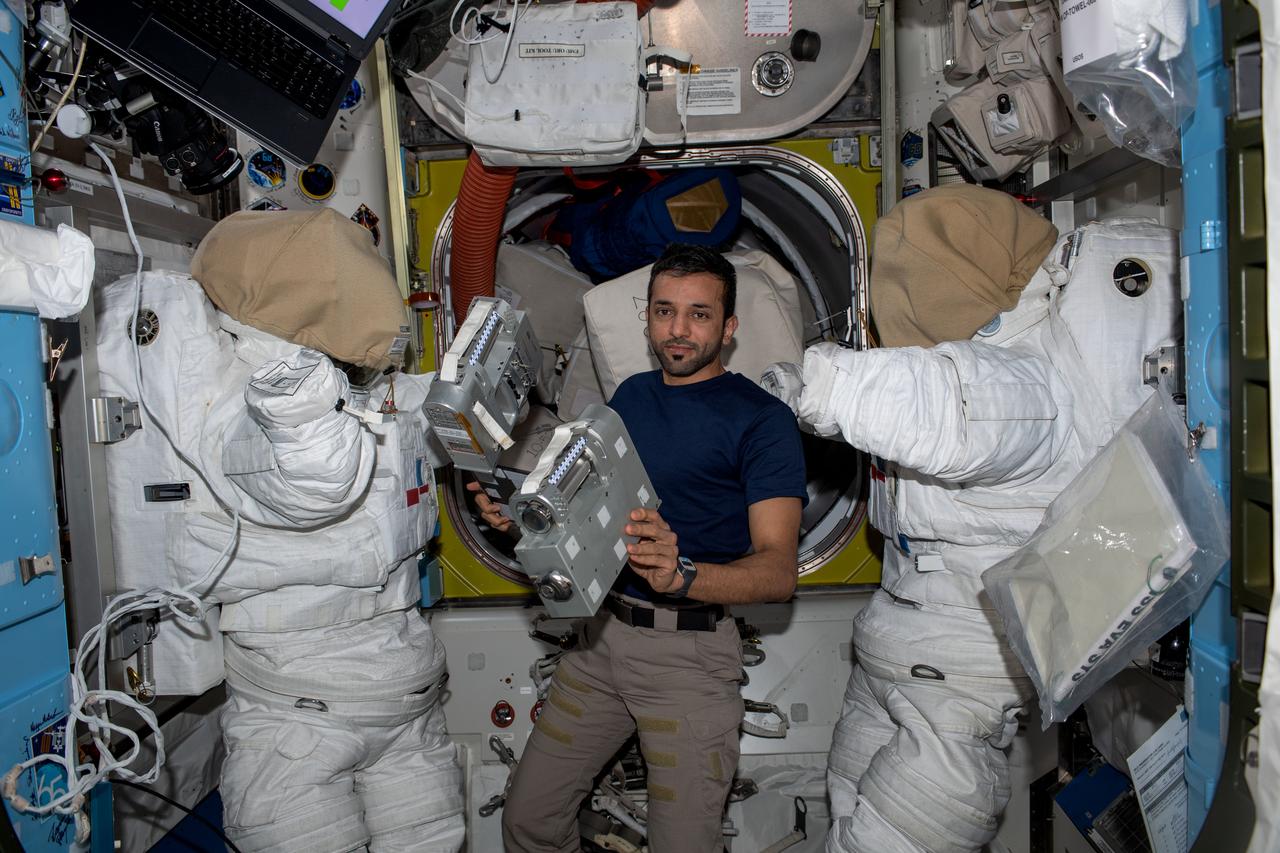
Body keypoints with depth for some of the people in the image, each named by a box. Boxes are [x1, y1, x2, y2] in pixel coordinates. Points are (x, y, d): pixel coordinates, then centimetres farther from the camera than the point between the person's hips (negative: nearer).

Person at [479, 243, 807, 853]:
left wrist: (681, 574, -35)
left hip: (691, 652, -6)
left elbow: (779, 571, -17)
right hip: (604, 634, 6)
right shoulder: (631, 395, 12)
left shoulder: (761, 419, -9)